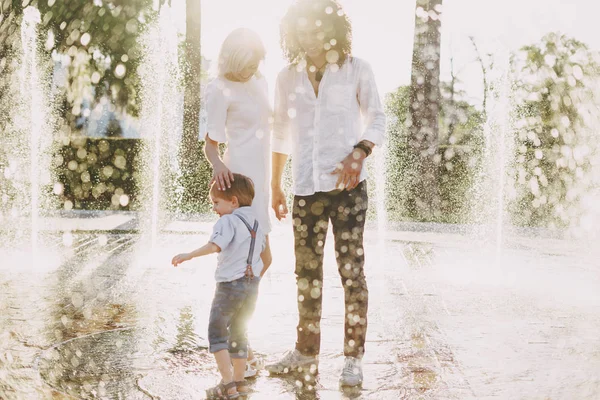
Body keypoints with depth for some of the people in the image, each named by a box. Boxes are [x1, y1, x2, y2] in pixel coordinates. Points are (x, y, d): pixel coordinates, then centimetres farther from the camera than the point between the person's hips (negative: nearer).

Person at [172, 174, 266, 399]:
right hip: (252, 284, 8)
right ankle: (239, 381, 25)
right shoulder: (256, 222, 12)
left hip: (230, 285, -8)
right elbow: (262, 248, 23)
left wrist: (189, 256, -35)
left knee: (217, 332, 1)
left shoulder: (228, 221, -13)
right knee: (238, 333, 19)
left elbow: (215, 245, -30)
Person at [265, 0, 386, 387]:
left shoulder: (356, 70, 1)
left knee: (352, 271, -2)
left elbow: (377, 120, 3)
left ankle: (354, 357, 7)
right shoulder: (288, 78, 9)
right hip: (306, 190, 3)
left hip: (347, 186, -3)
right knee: (307, 272, 10)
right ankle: (306, 352, 22)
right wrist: (275, 186, 16)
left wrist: (358, 154, -15)